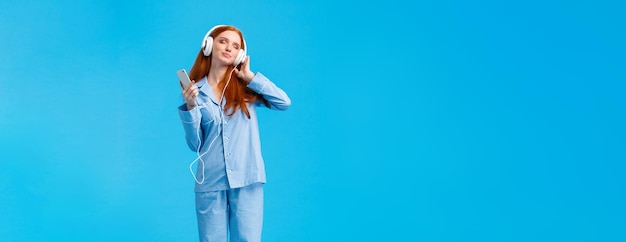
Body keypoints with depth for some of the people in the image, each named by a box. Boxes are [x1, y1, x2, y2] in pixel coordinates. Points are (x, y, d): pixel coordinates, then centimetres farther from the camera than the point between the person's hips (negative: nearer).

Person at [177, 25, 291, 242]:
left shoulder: (245, 87, 6)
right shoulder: (196, 91, 6)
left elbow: (284, 102, -9)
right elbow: (195, 145, 3)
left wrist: (250, 77, -5)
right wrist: (190, 107, -10)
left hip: (247, 178, 0)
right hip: (210, 181, 1)